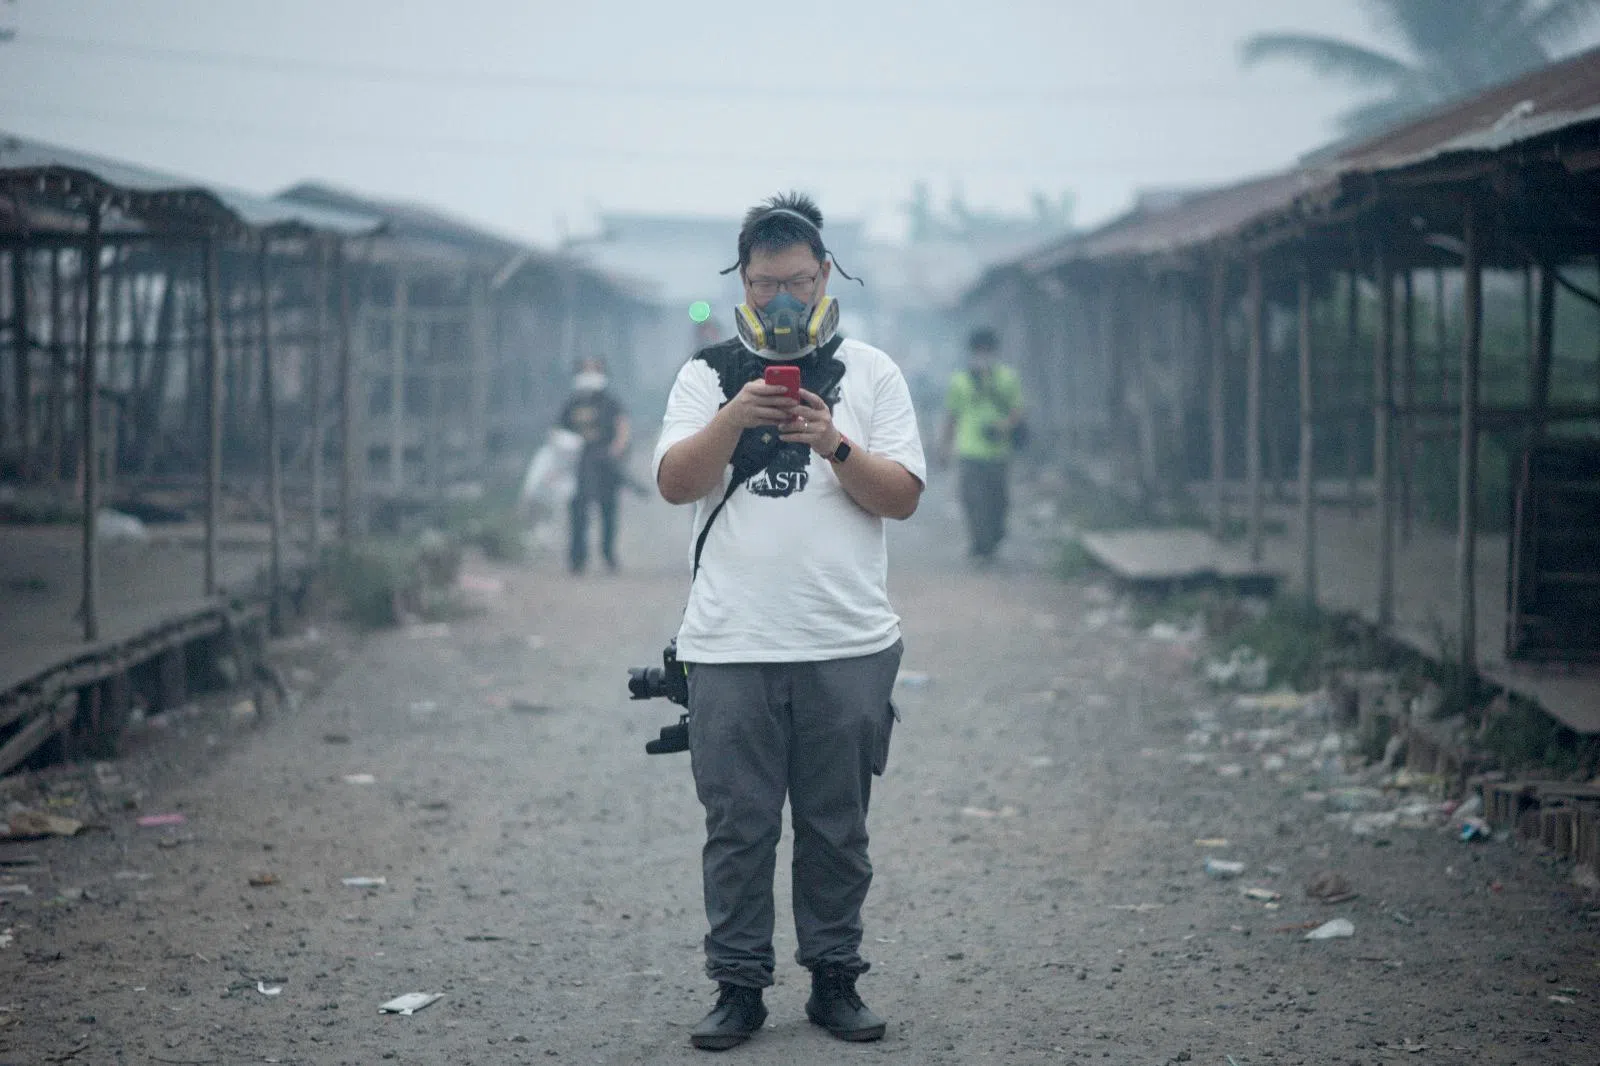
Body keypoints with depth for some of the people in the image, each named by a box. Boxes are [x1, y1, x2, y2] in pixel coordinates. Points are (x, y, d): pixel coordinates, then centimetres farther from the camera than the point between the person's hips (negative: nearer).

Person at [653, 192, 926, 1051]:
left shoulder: (870, 373, 9)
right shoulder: (707, 374, 9)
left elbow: (903, 496, 2)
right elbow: (674, 483, -3)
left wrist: (835, 446, -14)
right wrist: (734, 418, -17)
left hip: (848, 646, 0)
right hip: (730, 648, 0)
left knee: (837, 826, 6)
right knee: (737, 825, 2)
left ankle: (835, 976, 16)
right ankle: (738, 986, 10)